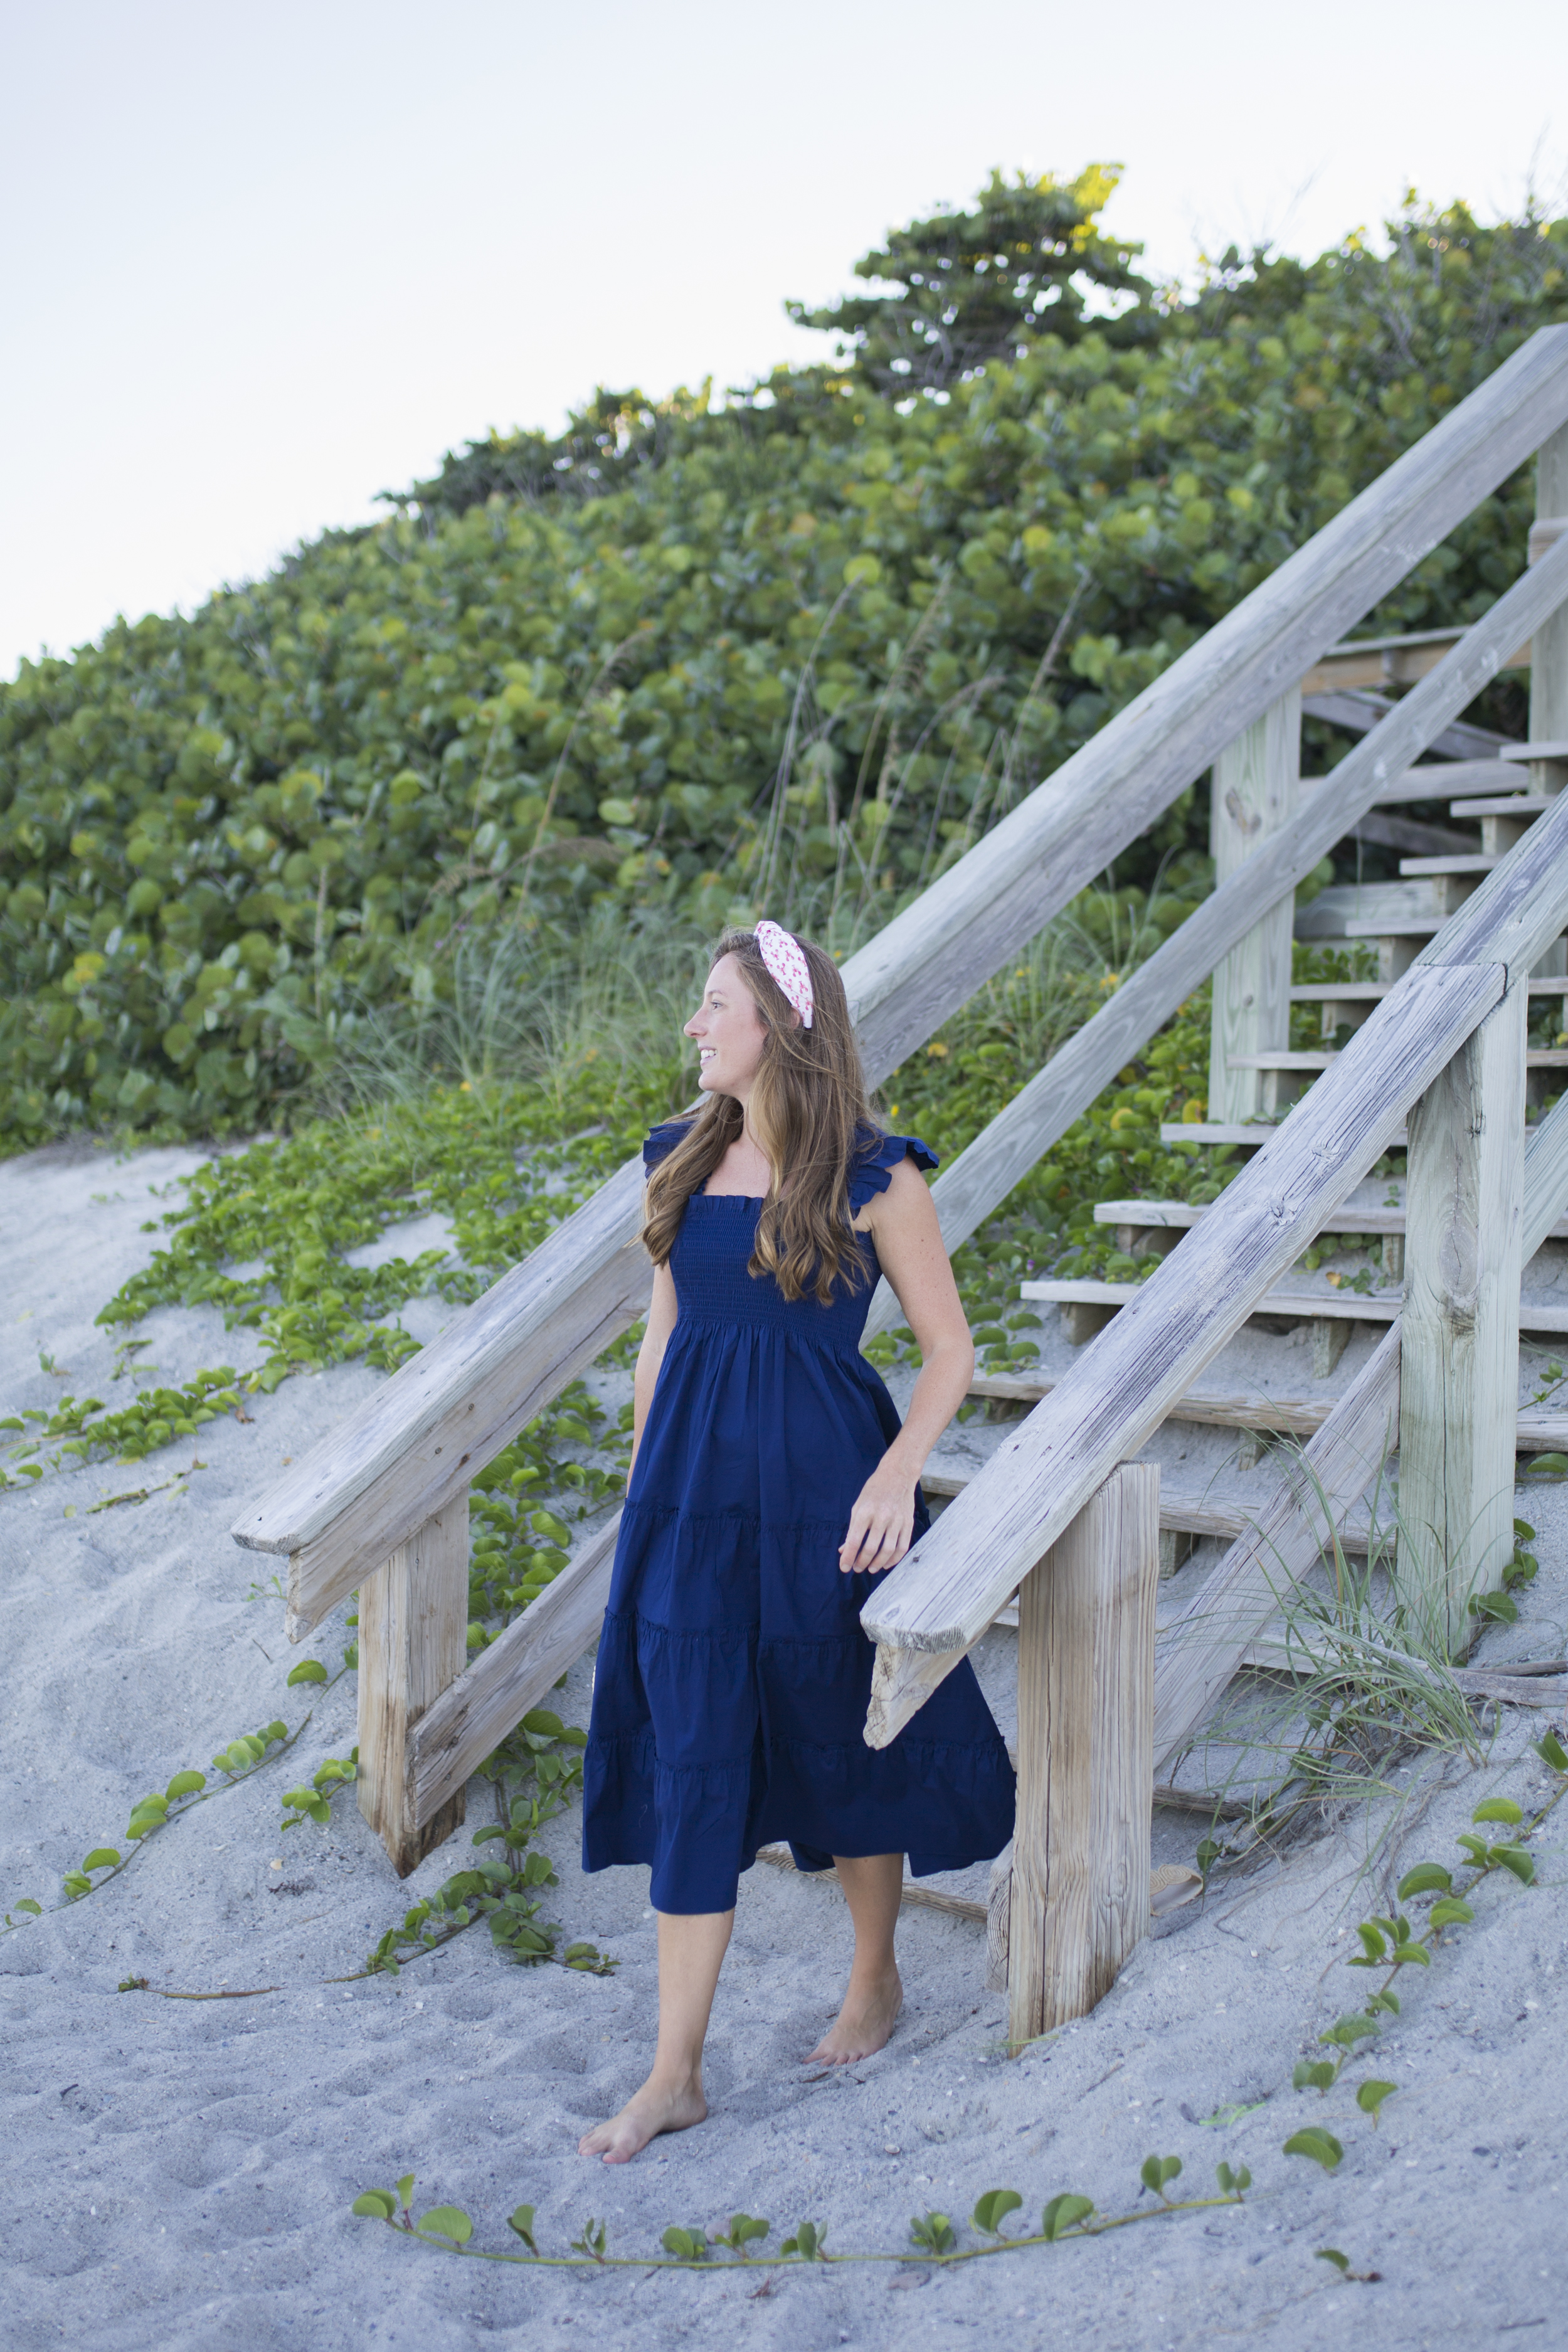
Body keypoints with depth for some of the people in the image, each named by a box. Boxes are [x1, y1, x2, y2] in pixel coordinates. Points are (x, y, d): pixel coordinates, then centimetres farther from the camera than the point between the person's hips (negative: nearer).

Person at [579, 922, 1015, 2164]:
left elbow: (952, 1349, -4)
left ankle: (877, 1978, 38)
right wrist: (642, 1485, 12)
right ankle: (676, 2074, 11)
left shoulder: (873, 1177, -8)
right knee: (689, 1763, 3)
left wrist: (899, 1471, -18)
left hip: (819, 1489, -4)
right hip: (694, 1489, 4)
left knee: (841, 1741, 12)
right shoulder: (686, 1160, 7)